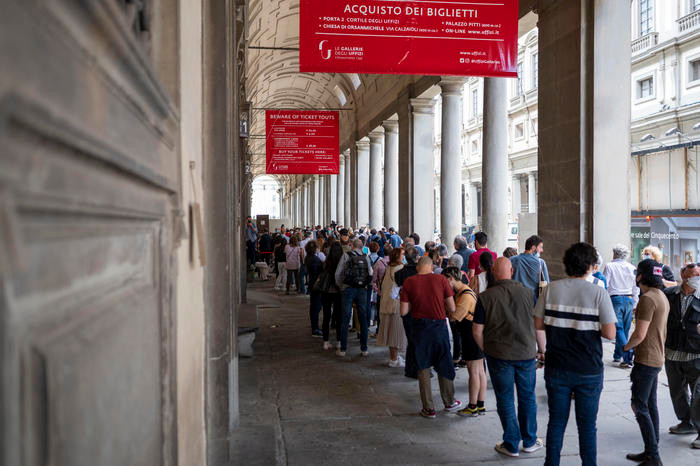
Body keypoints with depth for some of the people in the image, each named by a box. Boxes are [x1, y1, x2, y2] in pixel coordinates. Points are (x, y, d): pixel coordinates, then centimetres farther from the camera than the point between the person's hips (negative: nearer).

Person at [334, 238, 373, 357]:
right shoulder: (366, 258, 3)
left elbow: (338, 273, -4)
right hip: (362, 290, 2)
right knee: (363, 318, 9)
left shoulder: (346, 256, -2)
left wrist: (340, 286, 10)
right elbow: (370, 274, -1)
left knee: (345, 318, 4)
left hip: (348, 289, -2)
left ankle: (343, 349, 7)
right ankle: (364, 349, 13)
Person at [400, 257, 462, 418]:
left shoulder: (409, 282, -6)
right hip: (439, 326, 0)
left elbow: (403, 312, -6)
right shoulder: (441, 279, -6)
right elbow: (452, 309, -4)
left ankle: (429, 409, 15)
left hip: (419, 327, 0)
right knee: (444, 365, 18)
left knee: (423, 368, 11)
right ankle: (449, 402, 33)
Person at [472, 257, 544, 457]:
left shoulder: (485, 297, -9)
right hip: (526, 353, 2)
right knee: (527, 397, 17)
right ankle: (529, 442, 29)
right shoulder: (526, 293, -5)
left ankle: (511, 445, 18)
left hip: (499, 355, -2)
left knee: (505, 400, 10)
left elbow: (477, 331, -5)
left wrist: (486, 350, 11)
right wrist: (542, 349, 13)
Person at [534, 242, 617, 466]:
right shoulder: (598, 293, -11)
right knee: (587, 426, 12)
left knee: (556, 422, 15)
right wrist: (593, 327, 6)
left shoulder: (551, 289, -5)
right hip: (589, 371, -2)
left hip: (556, 369, 2)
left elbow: (538, 325, 0)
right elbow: (610, 334, -12)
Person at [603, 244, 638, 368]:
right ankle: (617, 355, 23)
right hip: (629, 299, 4)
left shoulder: (610, 266, -4)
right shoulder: (632, 268, 7)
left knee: (618, 329, -3)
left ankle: (628, 357, -16)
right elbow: (635, 288, 11)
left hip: (615, 298, -4)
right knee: (625, 329, 12)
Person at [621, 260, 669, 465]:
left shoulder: (648, 299, -20)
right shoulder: (662, 297, 12)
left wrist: (626, 346, -6)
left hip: (646, 360, -10)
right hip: (657, 358, 10)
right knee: (651, 405, 15)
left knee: (640, 407, -4)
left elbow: (639, 335, -23)